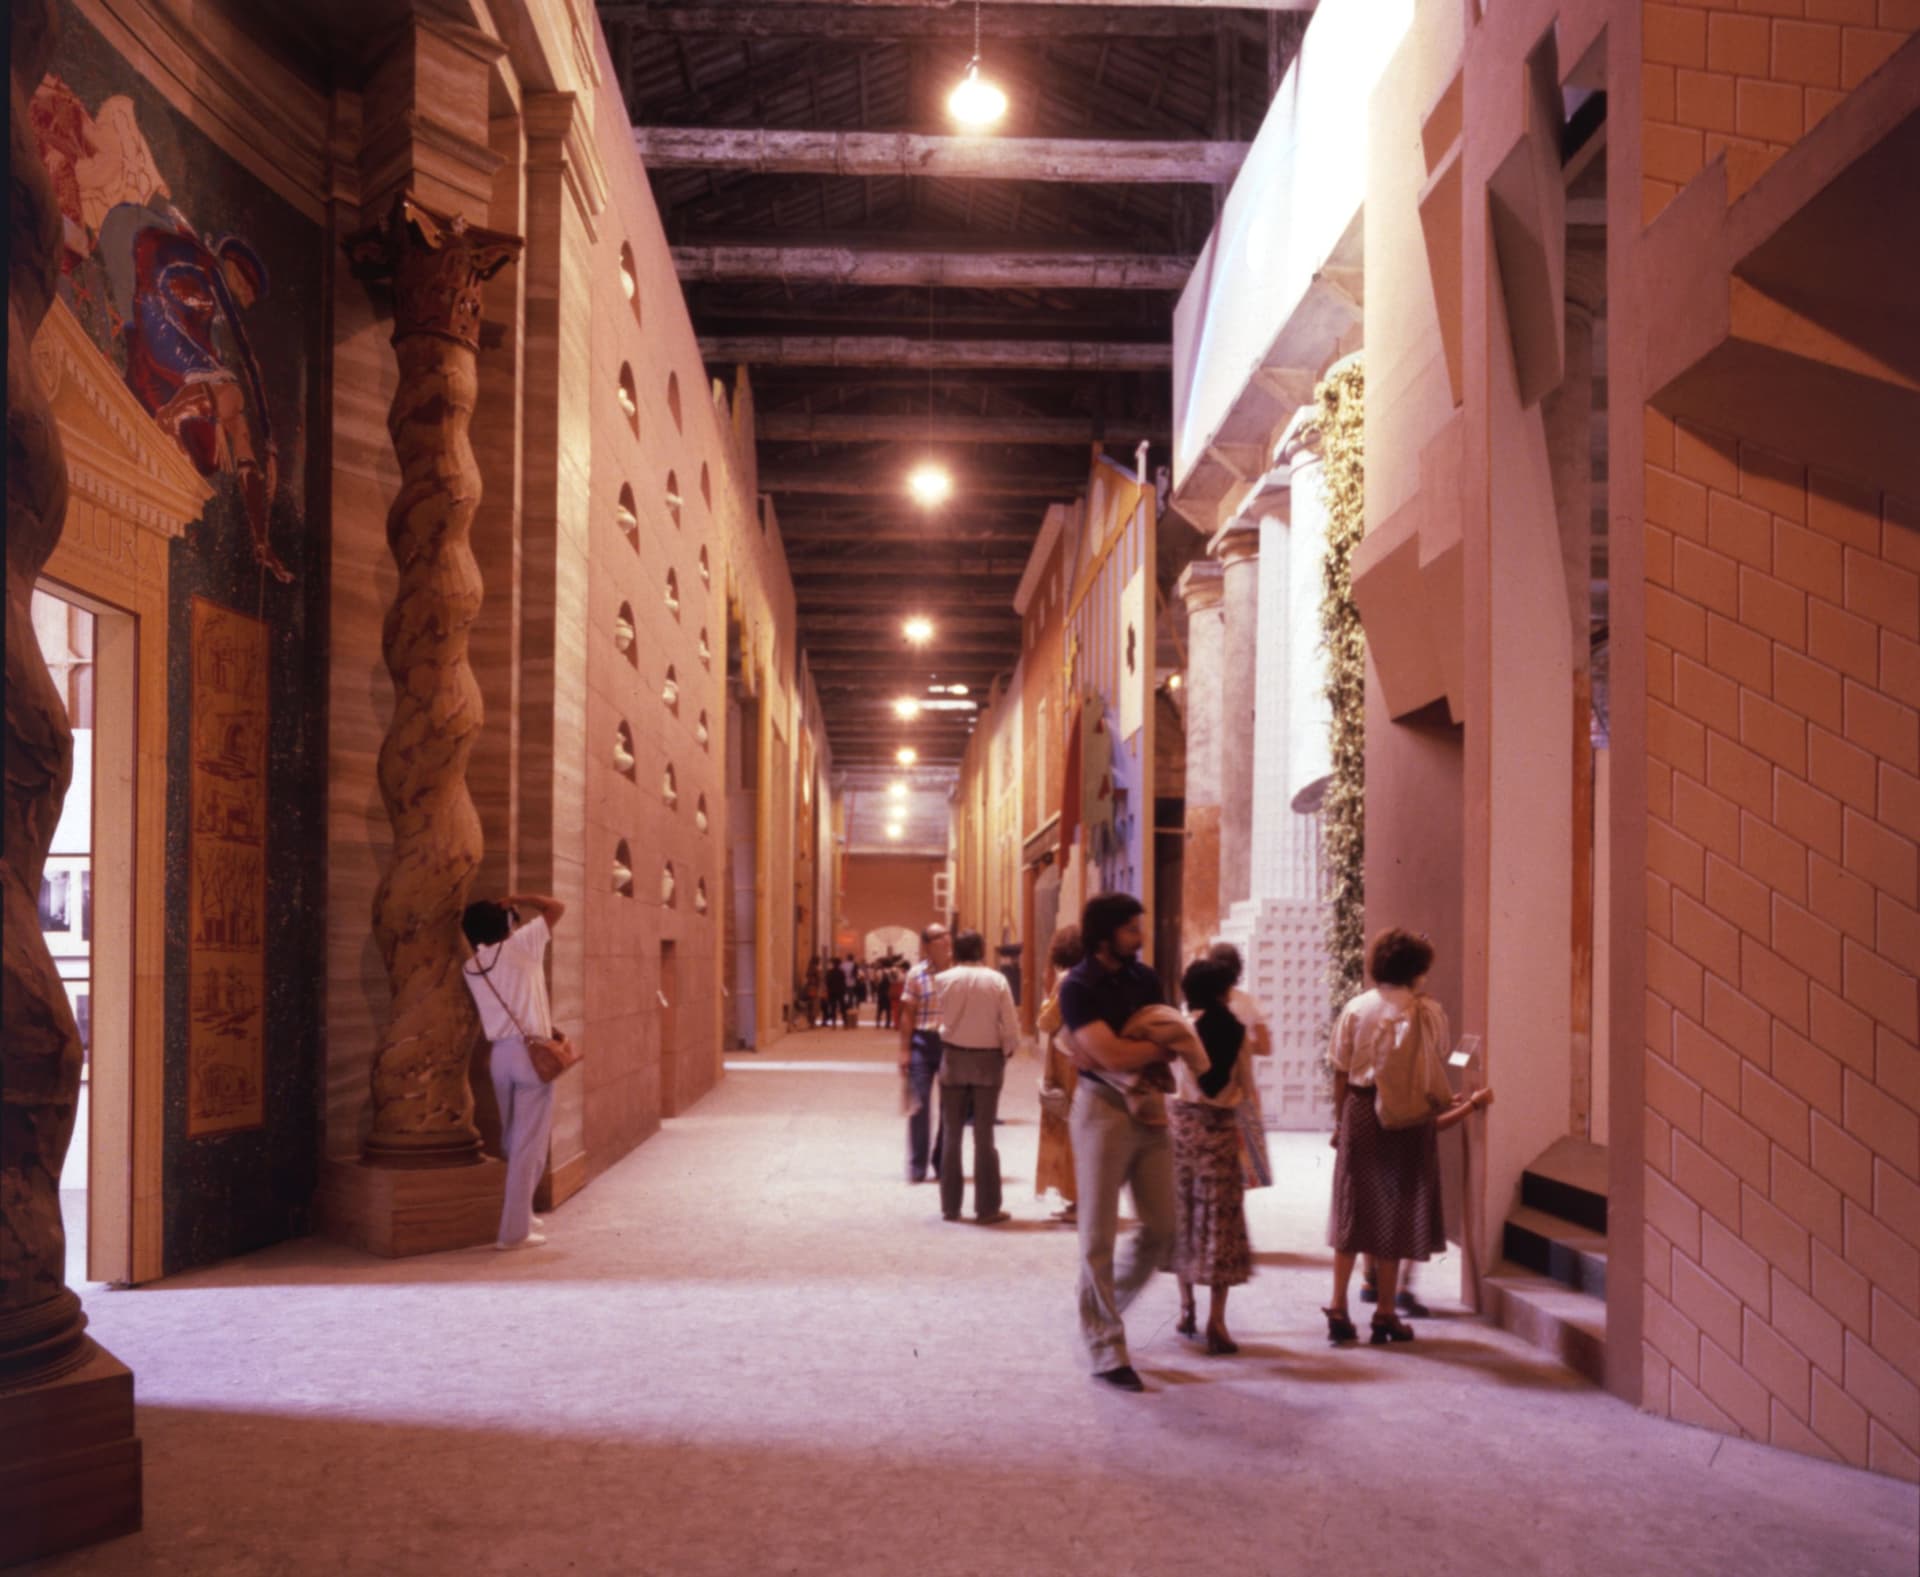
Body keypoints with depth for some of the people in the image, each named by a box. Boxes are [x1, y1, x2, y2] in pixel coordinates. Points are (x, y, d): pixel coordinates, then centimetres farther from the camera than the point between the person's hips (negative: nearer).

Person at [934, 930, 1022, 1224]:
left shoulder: (945, 979, -5)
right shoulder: (996, 980, -8)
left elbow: (942, 1020, -5)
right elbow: (1011, 1028, -8)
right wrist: (1007, 1052, 7)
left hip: (954, 1057, 1)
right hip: (988, 1059, -1)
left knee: (951, 1134, 10)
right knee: (984, 1135, 5)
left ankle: (950, 1205, 14)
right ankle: (987, 1208, 7)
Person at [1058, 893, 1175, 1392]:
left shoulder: (1145, 979, 9)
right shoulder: (1078, 986, -10)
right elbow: (1112, 1055, -19)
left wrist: (1131, 1051, -11)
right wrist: (1160, 1045, -4)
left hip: (1149, 1108, 6)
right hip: (1103, 1110, -6)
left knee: (1161, 1227, 8)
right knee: (1099, 1234, 1)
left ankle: (1105, 1305, 30)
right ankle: (1105, 1349, 10)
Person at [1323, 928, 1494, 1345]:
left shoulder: (1355, 1009, 0)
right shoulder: (1426, 1011, -7)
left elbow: (1340, 1073, 1)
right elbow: (1432, 1073, -4)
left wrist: (1339, 1121, 10)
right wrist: (1454, 1105, 12)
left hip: (1359, 1111, 2)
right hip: (1405, 1117, -2)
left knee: (1352, 1210, 11)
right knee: (1395, 1213, 8)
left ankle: (1338, 1308, 9)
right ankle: (1385, 1314, 14)